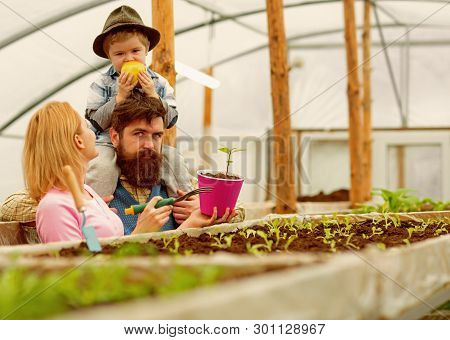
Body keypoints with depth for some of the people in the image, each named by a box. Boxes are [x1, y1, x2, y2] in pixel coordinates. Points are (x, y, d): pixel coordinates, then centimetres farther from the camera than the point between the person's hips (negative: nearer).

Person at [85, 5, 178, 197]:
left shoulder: (159, 83, 8)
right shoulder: (102, 84, 2)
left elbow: (170, 121, 0)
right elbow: (96, 122, -8)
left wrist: (153, 95, -13)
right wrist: (120, 96, -15)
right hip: (109, 144, -2)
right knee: (102, 167, -31)